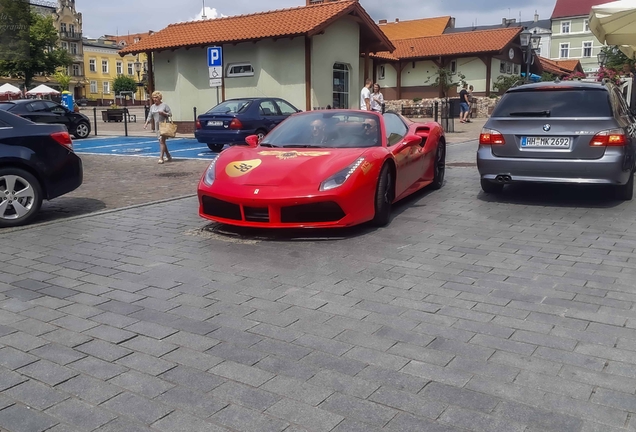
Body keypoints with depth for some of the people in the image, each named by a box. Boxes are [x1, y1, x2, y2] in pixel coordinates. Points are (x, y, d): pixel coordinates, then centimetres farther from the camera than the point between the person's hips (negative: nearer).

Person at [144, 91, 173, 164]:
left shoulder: (164, 105, -4)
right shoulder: (152, 106, 12)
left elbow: (170, 114, -2)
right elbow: (150, 116, 12)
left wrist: (163, 113, -18)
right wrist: (146, 123, -2)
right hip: (157, 126, 6)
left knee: (162, 141, -13)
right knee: (162, 142, 9)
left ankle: (161, 158, -13)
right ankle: (168, 157, 20)